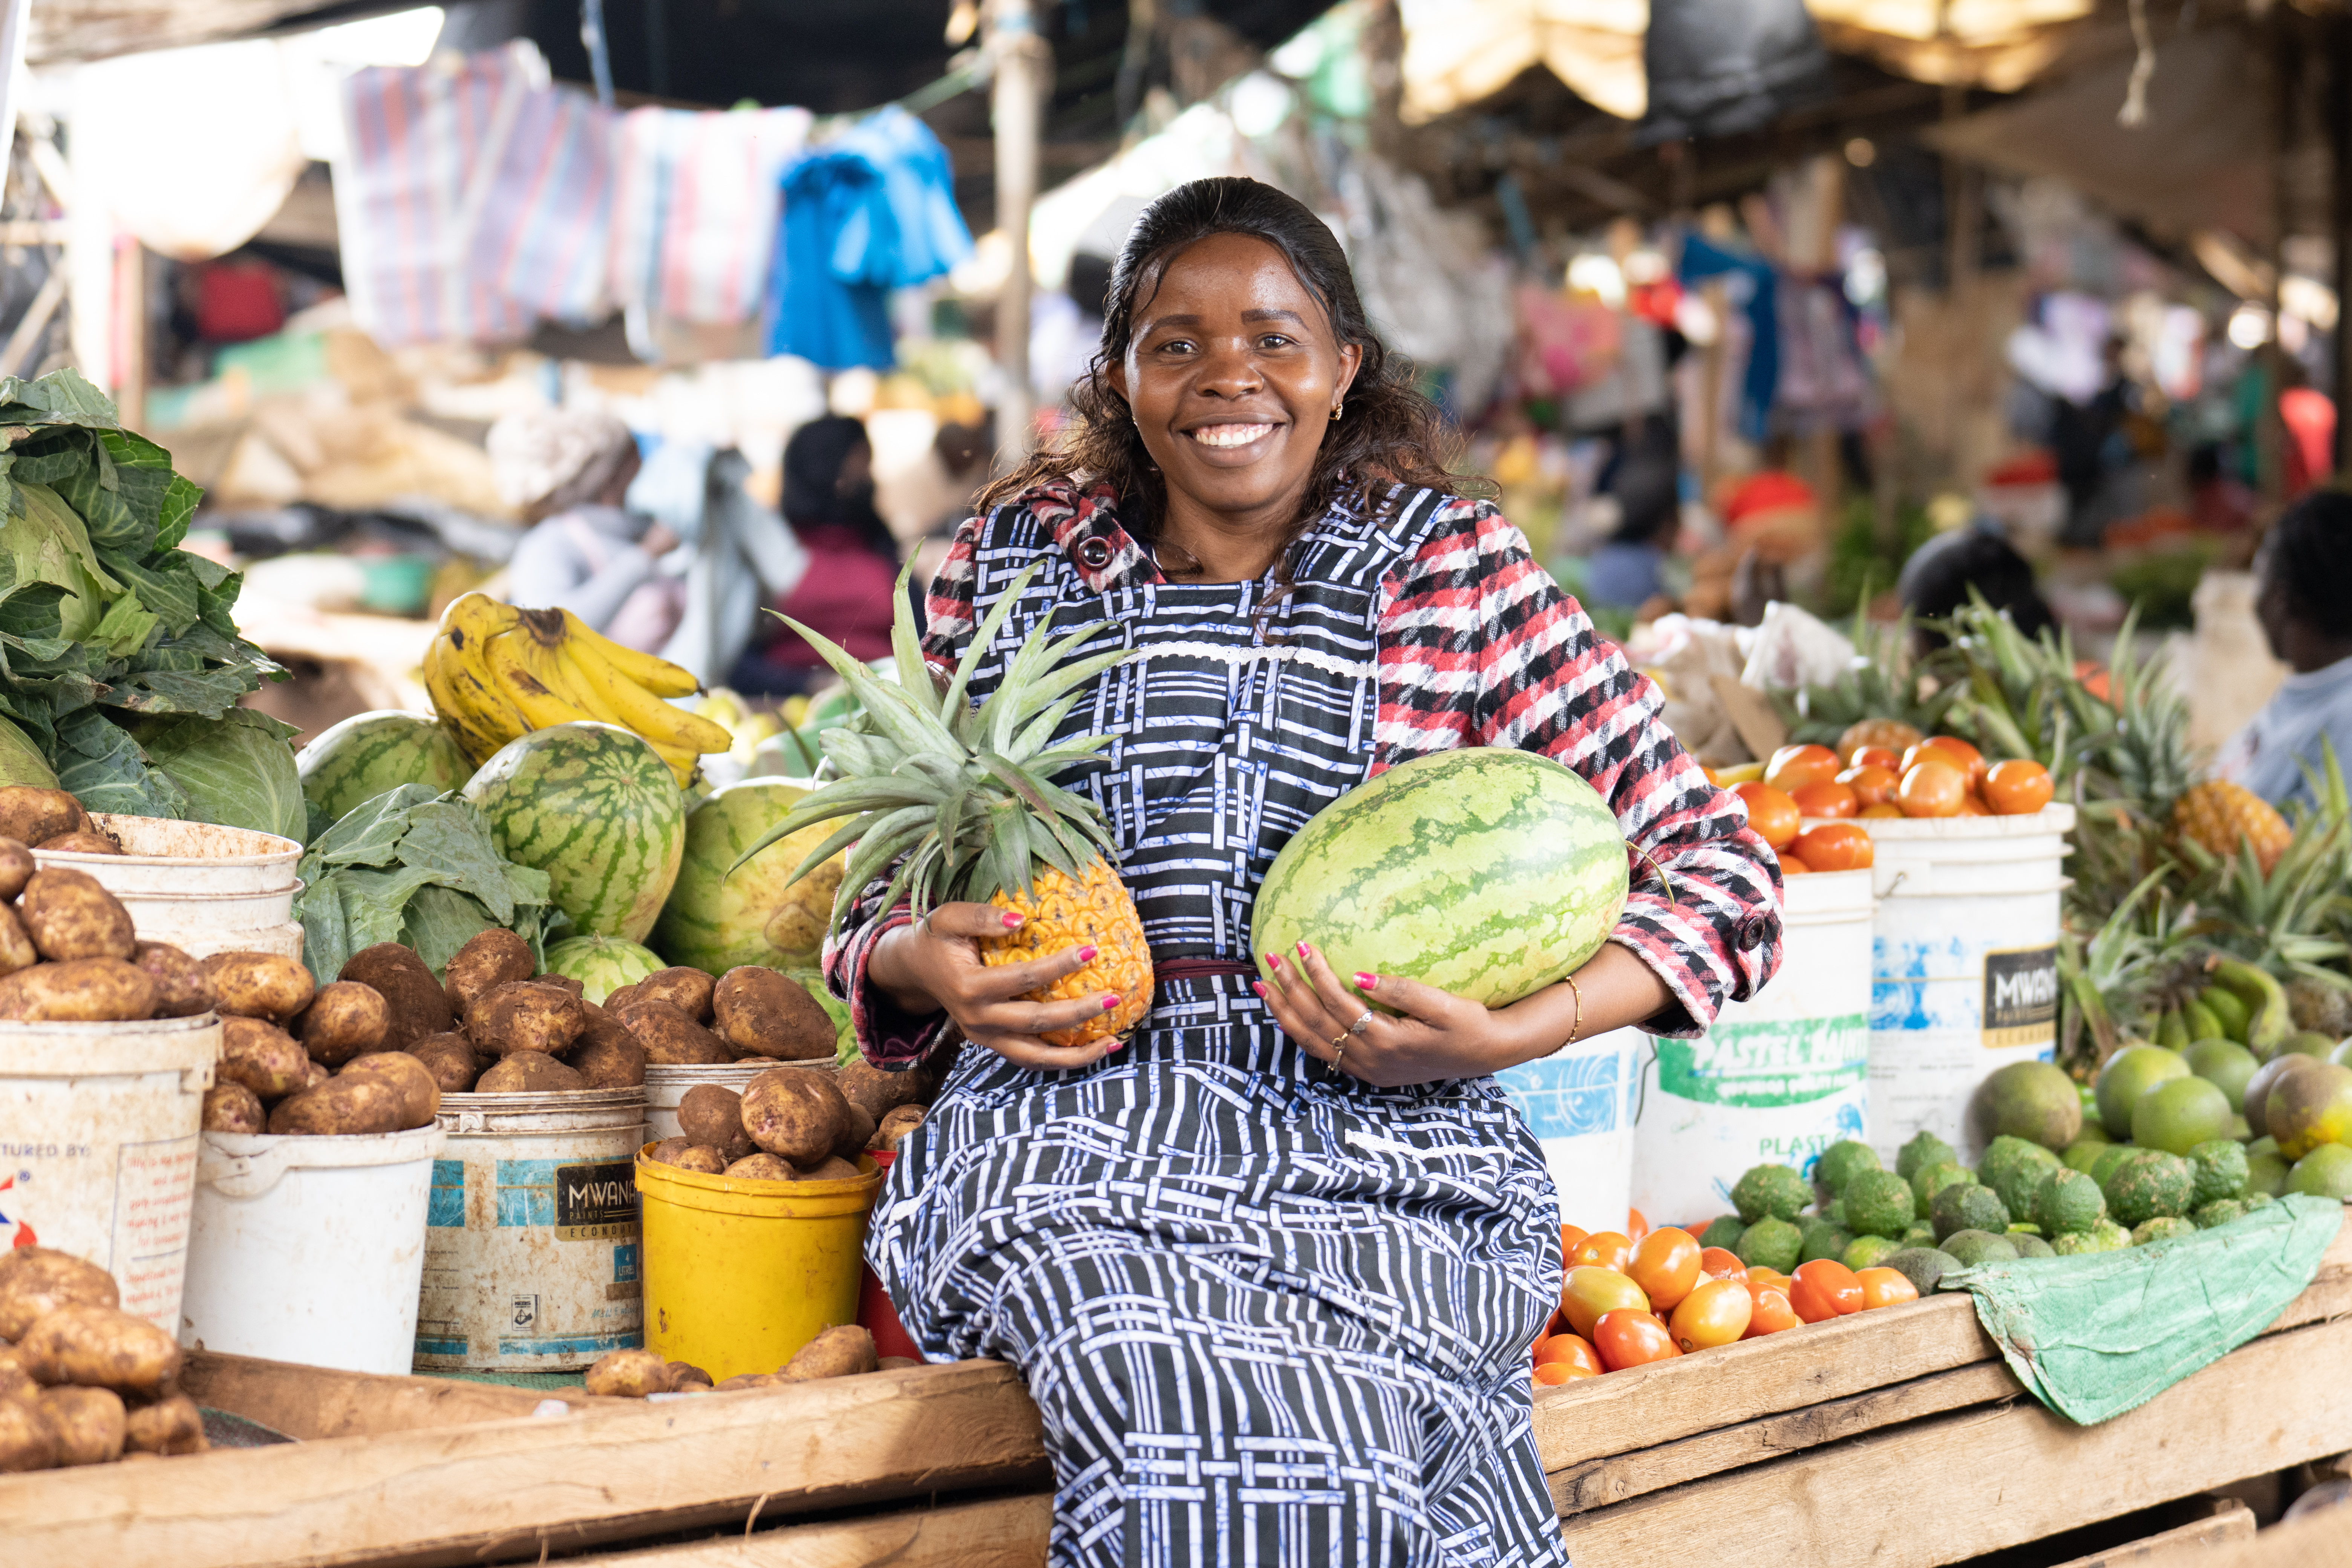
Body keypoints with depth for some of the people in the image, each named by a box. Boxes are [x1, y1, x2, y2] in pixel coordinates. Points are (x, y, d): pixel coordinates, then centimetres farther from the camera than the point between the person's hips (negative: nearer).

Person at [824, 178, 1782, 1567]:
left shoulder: (1453, 566, 9)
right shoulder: (1017, 559, 14)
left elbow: (1721, 870, 5)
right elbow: (883, 895, 21)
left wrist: (1505, 1035, -12)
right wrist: (920, 961, -4)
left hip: (1379, 1142, 0)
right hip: (1080, 1126, 0)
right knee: (1200, 1426, -35)